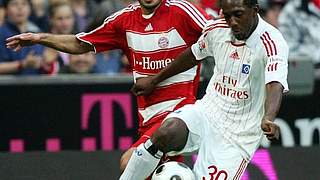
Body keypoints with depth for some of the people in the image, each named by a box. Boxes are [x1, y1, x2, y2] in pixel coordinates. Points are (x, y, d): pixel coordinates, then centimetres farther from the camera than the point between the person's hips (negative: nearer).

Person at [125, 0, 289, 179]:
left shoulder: (272, 43, -19)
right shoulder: (217, 30, -1)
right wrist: (154, 81, 30)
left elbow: (275, 86, -35)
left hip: (237, 135, -3)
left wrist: (268, 119, -56)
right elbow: (193, 55, 20)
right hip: (207, 110, 4)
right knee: (168, 131, -27)